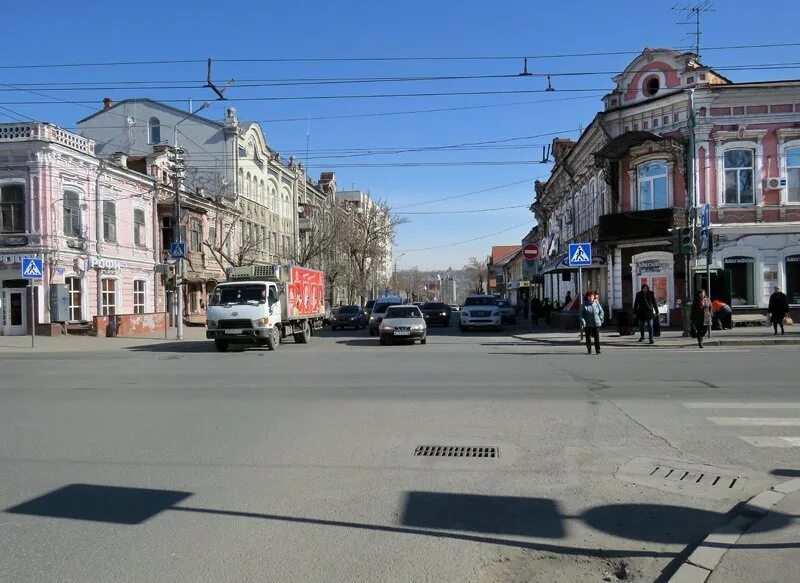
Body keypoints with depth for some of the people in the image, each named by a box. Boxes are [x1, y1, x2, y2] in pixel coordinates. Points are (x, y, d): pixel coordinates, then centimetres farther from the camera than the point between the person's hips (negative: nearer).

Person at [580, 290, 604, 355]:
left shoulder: (597, 304, 4)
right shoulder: (584, 305, -1)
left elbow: (601, 312, 13)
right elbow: (581, 315, -3)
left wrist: (600, 320, 4)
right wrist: (583, 323, -12)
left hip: (596, 323, 1)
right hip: (587, 324, -1)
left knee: (597, 337, -1)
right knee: (588, 337, 6)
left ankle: (597, 350, 5)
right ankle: (589, 350, 16)